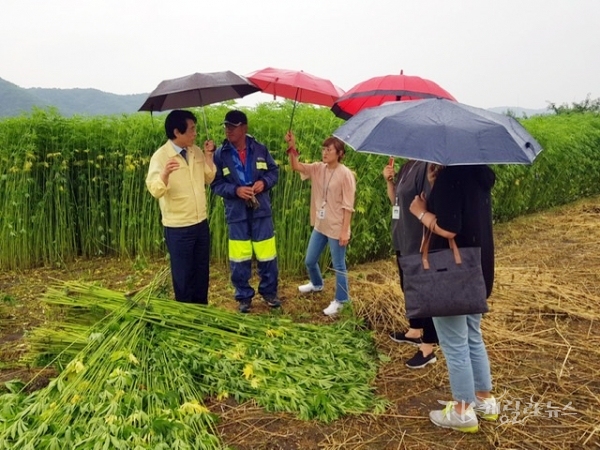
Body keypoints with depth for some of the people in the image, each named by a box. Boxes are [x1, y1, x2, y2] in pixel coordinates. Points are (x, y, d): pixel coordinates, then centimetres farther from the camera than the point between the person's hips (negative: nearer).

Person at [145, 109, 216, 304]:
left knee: (202, 273, 17)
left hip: (201, 223, 6)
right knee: (183, 275, 6)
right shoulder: (161, 156, -15)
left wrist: (208, 156, -3)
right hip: (178, 228, -6)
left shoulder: (196, 151, 4)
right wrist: (165, 173, -45)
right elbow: (155, 190, -26)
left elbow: (209, 178, 9)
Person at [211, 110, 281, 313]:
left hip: (261, 210, 1)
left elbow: (274, 171, 7)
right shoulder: (220, 154, -4)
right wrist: (235, 190, -19)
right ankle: (244, 296, 25)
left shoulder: (260, 149, -2)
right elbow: (216, 184, -4)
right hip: (236, 213, 0)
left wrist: (264, 182, -14)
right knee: (239, 259, 7)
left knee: (267, 255, 9)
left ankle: (269, 291, 29)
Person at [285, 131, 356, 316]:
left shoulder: (345, 174, -16)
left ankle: (340, 300, 22)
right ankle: (317, 284, 50)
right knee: (309, 261, 22)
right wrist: (292, 147, -20)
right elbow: (296, 166, -4)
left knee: (339, 266, 6)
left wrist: (345, 231, -17)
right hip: (319, 226, 7)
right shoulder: (318, 168, 2)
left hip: (336, 228, -7)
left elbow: (348, 206, -15)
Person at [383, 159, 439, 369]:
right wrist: (389, 180, 1)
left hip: (419, 245, -9)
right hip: (404, 242, 10)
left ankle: (428, 349, 13)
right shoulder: (406, 166, 9)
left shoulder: (426, 167, -19)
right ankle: (415, 332, 40)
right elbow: (396, 201, 17)